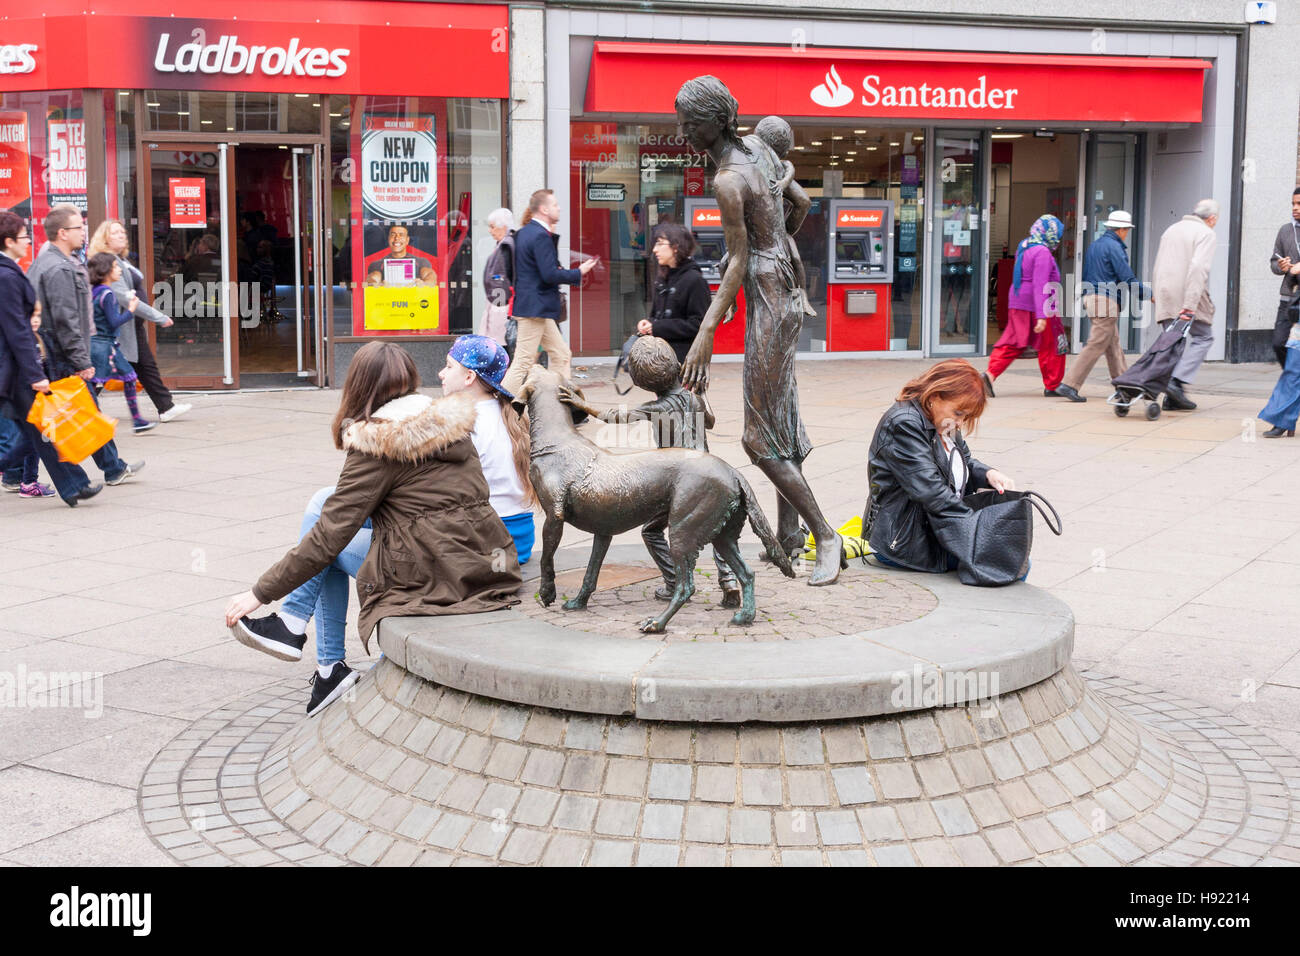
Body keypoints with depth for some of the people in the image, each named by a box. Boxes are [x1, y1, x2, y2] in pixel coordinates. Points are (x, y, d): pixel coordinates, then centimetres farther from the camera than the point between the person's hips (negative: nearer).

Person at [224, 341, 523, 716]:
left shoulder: (378, 447, -11)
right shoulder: (451, 424, 10)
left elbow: (328, 536, -10)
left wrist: (260, 594, -2)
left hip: (436, 579, -7)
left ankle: (330, 666, 17)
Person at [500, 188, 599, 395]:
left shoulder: (523, 232, 13)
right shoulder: (540, 236, -17)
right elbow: (550, 275, -22)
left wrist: (551, 236, 9)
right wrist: (579, 272, -9)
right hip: (535, 307, -11)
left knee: (561, 355, 14)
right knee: (523, 362, -7)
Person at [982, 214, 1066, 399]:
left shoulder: (1023, 247, 13)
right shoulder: (1042, 252, -15)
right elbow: (1040, 285, -23)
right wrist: (1041, 316, -26)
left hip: (1017, 303, 8)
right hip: (1035, 306, -8)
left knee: (1013, 343, 6)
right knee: (1050, 346, 7)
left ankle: (991, 374, -12)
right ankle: (1052, 386, 16)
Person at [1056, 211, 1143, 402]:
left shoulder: (1094, 246, 18)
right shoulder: (1114, 247, -11)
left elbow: (1086, 276, 22)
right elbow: (1127, 277, -14)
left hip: (1091, 298, 10)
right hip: (1106, 301, -10)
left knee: (1113, 345, 14)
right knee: (1096, 346, -10)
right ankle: (1069, 385, -15)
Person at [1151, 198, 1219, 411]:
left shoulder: (1171, 230, 21)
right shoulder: (1206, 234, -4)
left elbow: (1157, 268, 22)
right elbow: (1198, 268, -18)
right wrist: (1190, 304, -23)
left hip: (1165, 298, 7)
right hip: (1188, 298, -7)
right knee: (1203, 338, 4)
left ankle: (1172, 398, 4)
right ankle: (1178, 382, -13)